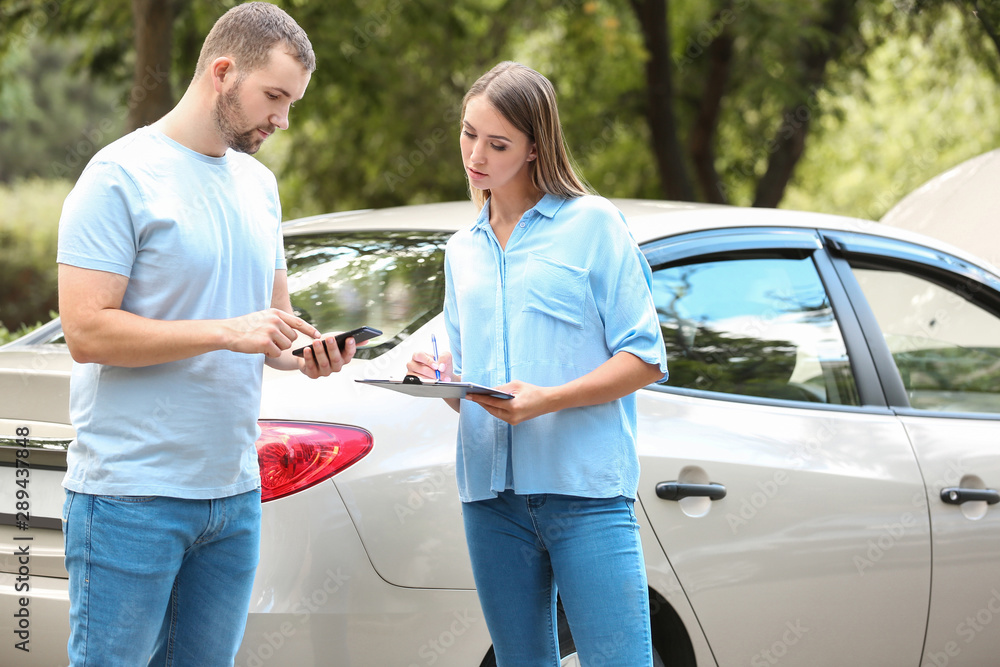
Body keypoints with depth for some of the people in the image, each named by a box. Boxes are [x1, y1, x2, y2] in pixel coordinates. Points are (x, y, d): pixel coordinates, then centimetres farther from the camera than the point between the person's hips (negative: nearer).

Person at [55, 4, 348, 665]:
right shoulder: (123, 177, -9)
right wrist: (228, 332, -21)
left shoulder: (259, 183, 15)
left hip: (236, 493, 7)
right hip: (132, 495, -7)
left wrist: (304, 351, 1)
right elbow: (87, 331, -16)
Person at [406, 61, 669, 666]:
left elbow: (645, 359, -3)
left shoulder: (592, 223, 1)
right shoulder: (463, 252, 19)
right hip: (492, 493, 5)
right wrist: (442, 381, -2)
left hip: (585, 486, -5)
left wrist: (548, 400, -16)